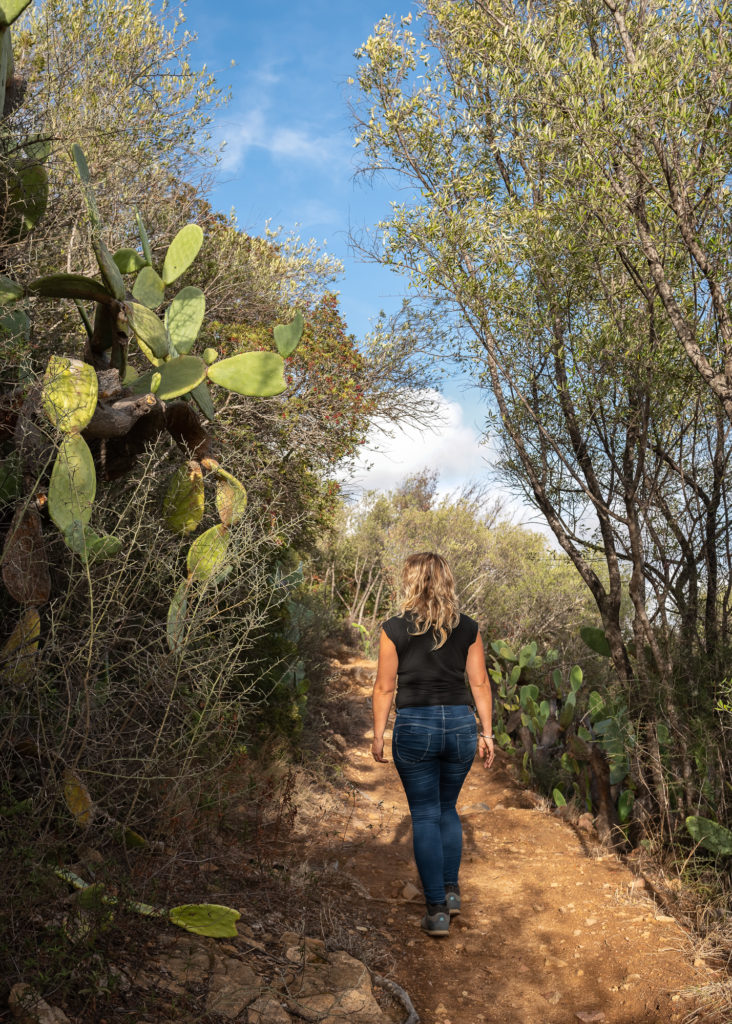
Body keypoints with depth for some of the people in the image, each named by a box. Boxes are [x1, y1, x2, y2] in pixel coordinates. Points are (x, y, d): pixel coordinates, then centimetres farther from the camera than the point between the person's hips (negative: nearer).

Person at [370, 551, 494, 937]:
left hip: (414, 726, -3)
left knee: (425, 816, 8)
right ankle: (451, 890, 26)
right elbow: (480, 683, 3)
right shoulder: (467, 628, 2)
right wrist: (487, 732, 10)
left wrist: (378, 735, 5)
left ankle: (437, 909, 10)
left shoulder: (395, 629, -6)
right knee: (448, 809, 22)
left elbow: (384, 687, -3)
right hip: (460, 724, 3)